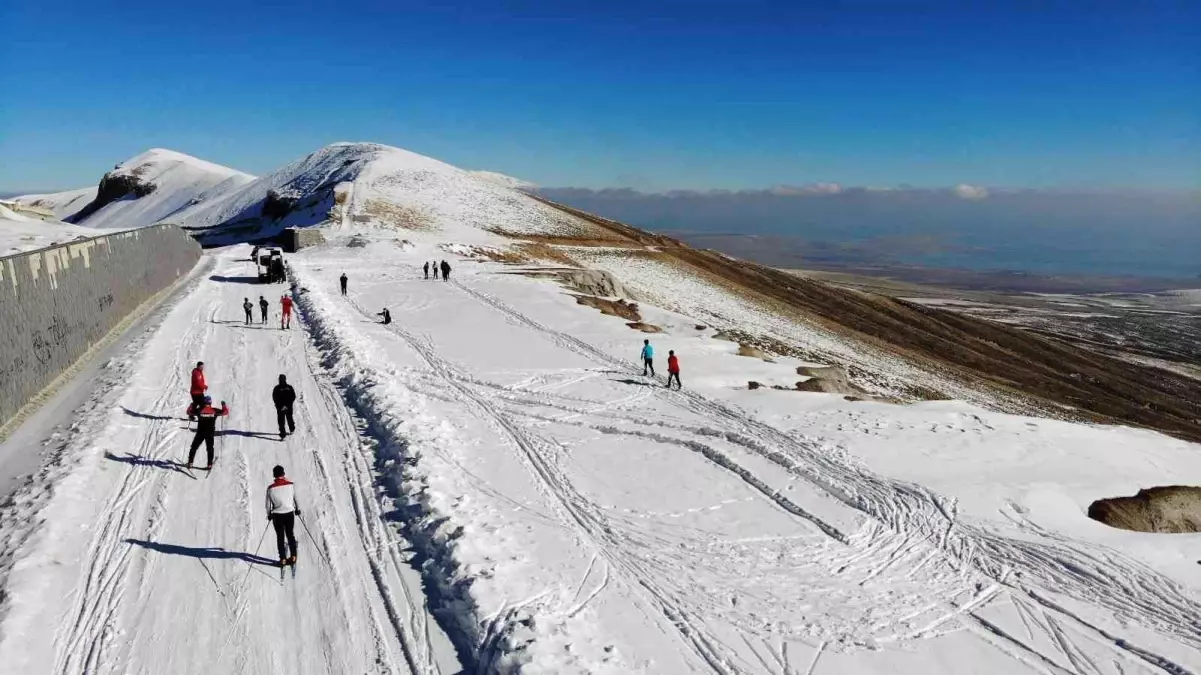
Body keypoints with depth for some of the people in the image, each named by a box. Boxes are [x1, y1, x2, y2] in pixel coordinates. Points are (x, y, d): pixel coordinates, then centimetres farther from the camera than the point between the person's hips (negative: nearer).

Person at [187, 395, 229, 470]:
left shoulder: (199, 410, -6)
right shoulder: (214, 411, -4)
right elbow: (225, 412, 6)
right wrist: (224, 405, 19)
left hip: (200, 433, -1)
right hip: (210, 433, 1)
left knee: (194, 447, 12)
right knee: (209, 448, 10)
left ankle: (190, 463, 10)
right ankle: (209, 464, 6)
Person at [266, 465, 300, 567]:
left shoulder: (271, 488, -14)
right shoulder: (291, 485, -11)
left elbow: (268, 504, -4)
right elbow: (296, 498, 1)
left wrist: (269, 514, 13)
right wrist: (297, 509, 18)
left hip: (277, 515, -1)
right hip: (290, 513, 1)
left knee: (280, 537, 11)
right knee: (290, 534, 17)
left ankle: (283, 559, 15)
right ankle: (293, 557, 22)